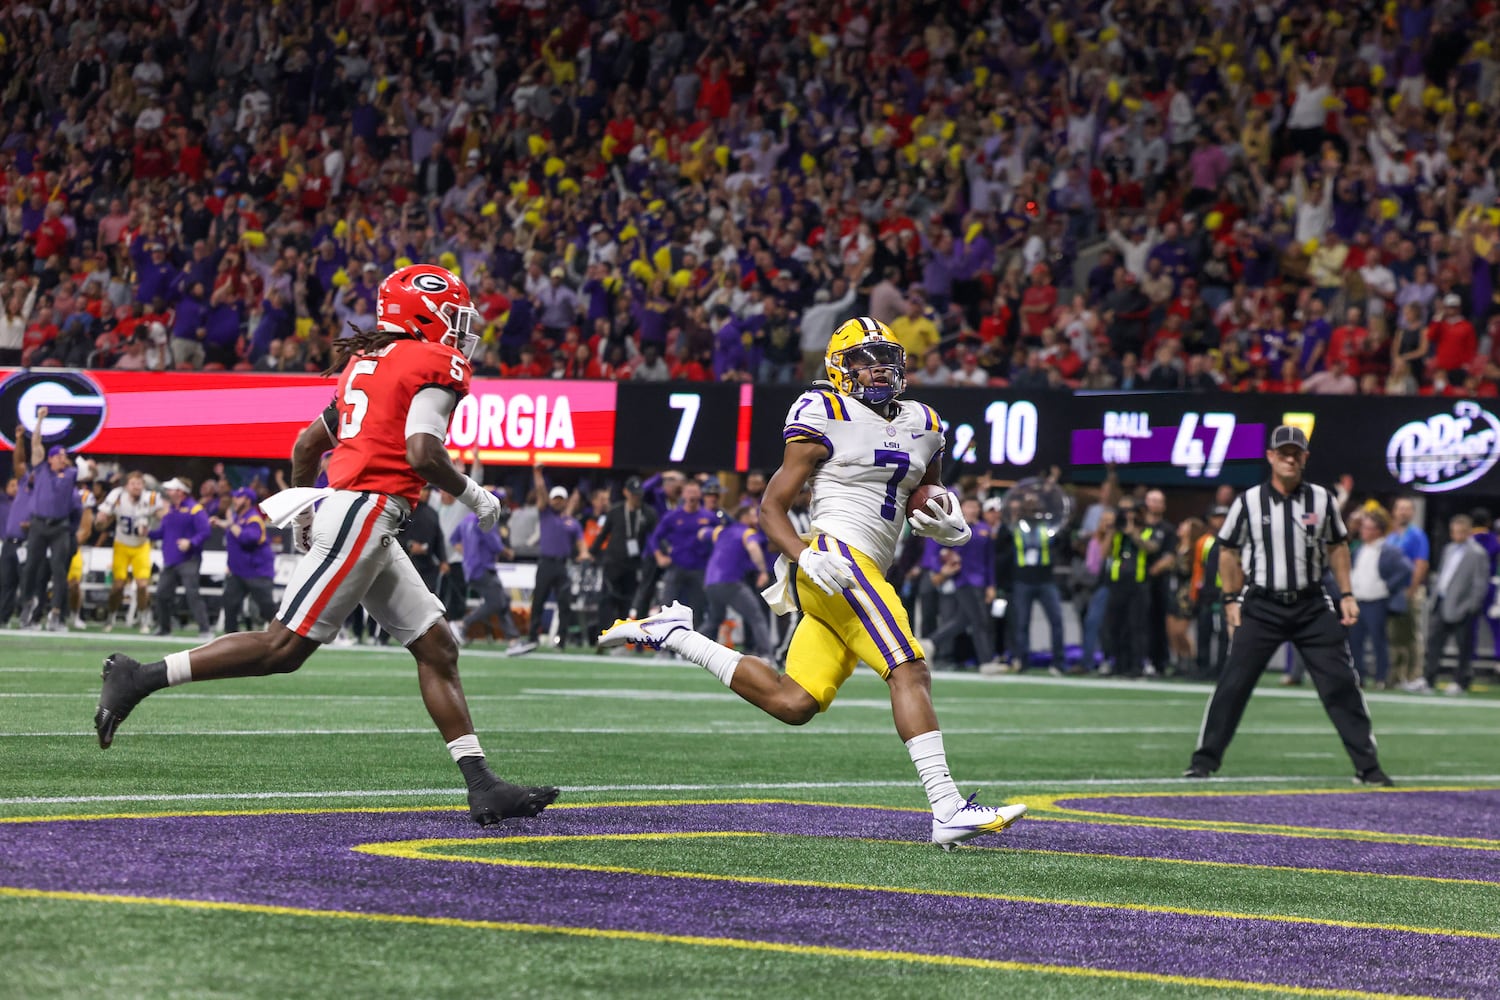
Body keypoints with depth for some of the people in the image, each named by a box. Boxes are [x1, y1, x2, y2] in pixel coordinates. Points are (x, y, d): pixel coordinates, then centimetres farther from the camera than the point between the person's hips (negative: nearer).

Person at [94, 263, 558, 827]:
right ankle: (140, 678, -5)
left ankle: (482, 788, 6)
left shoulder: (367, 363, 21)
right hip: (366, 512, -10)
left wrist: (303, 504, 39)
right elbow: (422, 453, -19)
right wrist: (472, 496, -3)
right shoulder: (436, 364, -5)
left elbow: (307, 445, 25)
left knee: (437, 648, 8)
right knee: (285, 647, -9)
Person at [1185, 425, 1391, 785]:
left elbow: (1337, 546, 13)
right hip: (1261, 607, -1)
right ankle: (1205, 759, 5)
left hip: (1311, 607, 1)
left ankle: (1367, 765, 4)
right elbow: (1229, 550, 7)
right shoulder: (1248, 502, -2)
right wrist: (1232, 600, 3)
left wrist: (1347, 595, 7)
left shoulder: (1322, 499, 4)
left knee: (1341, 683, -2)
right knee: (1233, 684, -5)